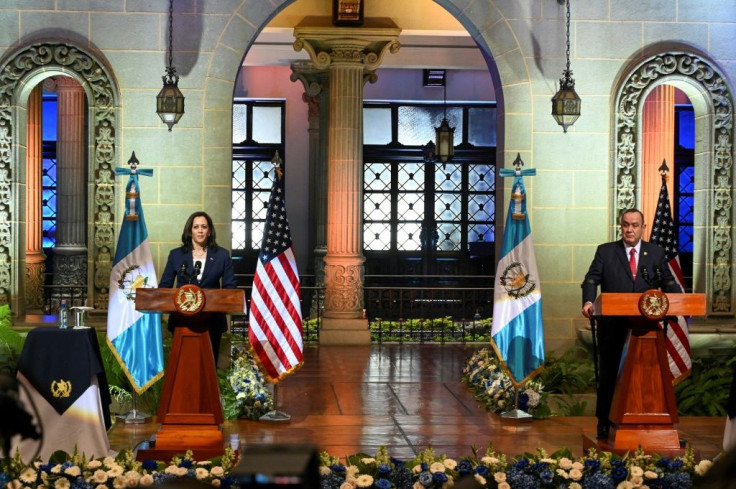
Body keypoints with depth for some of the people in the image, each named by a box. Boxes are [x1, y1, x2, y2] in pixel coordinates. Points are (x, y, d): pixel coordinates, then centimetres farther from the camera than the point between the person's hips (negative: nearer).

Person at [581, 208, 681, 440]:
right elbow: (591, 279, -4)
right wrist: (588, 301, -24)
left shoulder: (656, 253, 10)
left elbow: (668, 282, 8)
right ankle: (604, 424, 14)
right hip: (612, 325, -1)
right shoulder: (605, 251, 5)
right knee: (609, 374, 5)